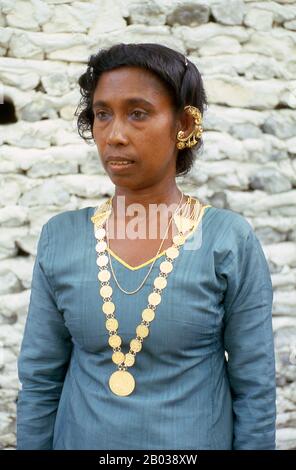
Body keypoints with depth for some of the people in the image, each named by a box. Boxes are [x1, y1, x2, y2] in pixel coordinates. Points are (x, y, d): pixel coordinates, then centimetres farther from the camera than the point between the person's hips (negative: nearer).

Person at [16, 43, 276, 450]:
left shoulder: (231, 241, -14)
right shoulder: (59, 239, -7)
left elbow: (255, 388, -9)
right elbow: (40, 380, -2)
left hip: (195, 438, -1)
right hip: (81, 437, 2)